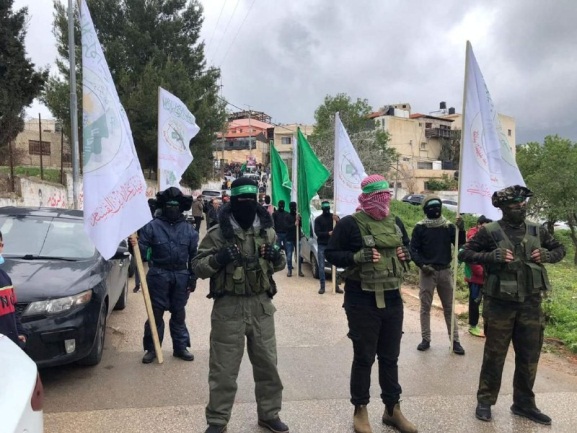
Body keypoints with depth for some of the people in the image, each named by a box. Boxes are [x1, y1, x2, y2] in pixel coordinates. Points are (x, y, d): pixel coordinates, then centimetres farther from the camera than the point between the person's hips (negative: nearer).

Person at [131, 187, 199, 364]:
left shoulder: (188, 229, 4)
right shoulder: (152, 226, -3)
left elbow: (193, 256, 7)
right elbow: (143, 251, -5)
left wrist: (192, 279, 4)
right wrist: (136, 245, -27)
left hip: (181, 276, 2)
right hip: (158, 275, -2)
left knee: (179, 313, 13)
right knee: (156, 313, 5)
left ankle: (180, 347, 23)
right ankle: (151, 348, 17)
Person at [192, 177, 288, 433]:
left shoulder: (267, 231, 6)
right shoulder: (218, 233, -5)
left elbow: (279, 265, 18)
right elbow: (197, 267, -4)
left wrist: (277, 256, -6)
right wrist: (218, 259, -23)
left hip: (261, 305, 4)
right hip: (228, 307, -3)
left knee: (267, 363, 14)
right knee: (223, 368, 6)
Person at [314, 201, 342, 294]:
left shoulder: (334, 217, 7)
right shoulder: (318, 219, 2)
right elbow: (317, 232, -7)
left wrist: (338, 221, -18)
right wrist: (328, 233, -22)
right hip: (322, 245, -1)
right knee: (321, 266, -1)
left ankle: (336, 286, 9)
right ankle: (322, 287, 4)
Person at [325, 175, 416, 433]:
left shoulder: (396, 223, 10)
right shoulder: (350, 223, -9)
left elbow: (407, 246, 23)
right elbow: (331, 254, -8)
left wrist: (406, 254, 0)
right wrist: (358, 257, -22)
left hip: (392, 300, 6)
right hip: (362, 301, -5)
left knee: (390, 357, 16)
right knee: (363, 358, 6)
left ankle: (392, 409, 30)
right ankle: (360, 411, 22)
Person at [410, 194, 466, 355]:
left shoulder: (448, 226, 4)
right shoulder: (420, 227, -2)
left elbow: (460, 245, -3)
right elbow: (413, 249, -2)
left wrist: (461, 230, -18)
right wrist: (422, 265, -14)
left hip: (445, 271, 2)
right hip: (427, 271, -2)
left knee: (449, 307, 8)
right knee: (425, 307, 4)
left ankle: (455, 340, 13)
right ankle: (426, 339, 13)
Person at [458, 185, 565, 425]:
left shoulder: (537, 231, 5)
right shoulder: (489, 231, -8)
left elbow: (560, 249, 18)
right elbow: (464, 254, -8)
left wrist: (546, 255, -4)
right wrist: (493, 256, -21)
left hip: (531, 303, 4)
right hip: (500, 304, -4)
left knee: (529, 357, 13)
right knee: (494, 356, 6)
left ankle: (524, 403, 29)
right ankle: (485, 401, 22)